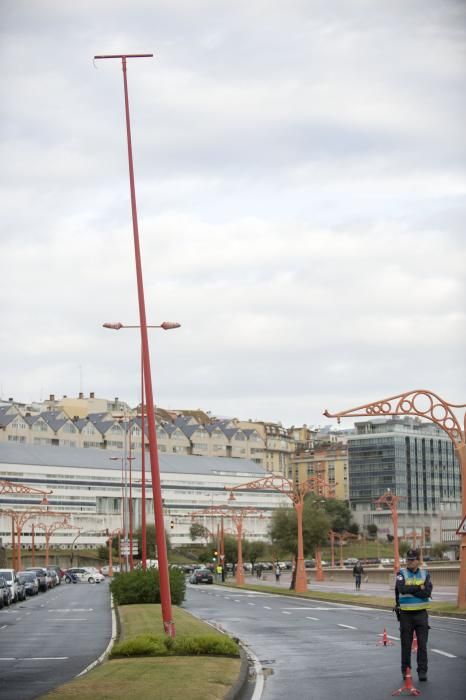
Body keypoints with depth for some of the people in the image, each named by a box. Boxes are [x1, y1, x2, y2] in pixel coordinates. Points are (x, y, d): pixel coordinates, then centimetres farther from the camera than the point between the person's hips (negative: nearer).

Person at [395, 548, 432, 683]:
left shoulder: (425, 574, 4)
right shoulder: (402, 574, -1)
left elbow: (428, 592, -12)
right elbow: (402, 589, -20)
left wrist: (410, 590, -15)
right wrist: (419, 587, -13)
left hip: (421, 613, 1)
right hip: (406, 614, -1)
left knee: (422, 644, -2)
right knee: (406, 644, 5)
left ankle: (422, 671, 2)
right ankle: (405, 670, 15)